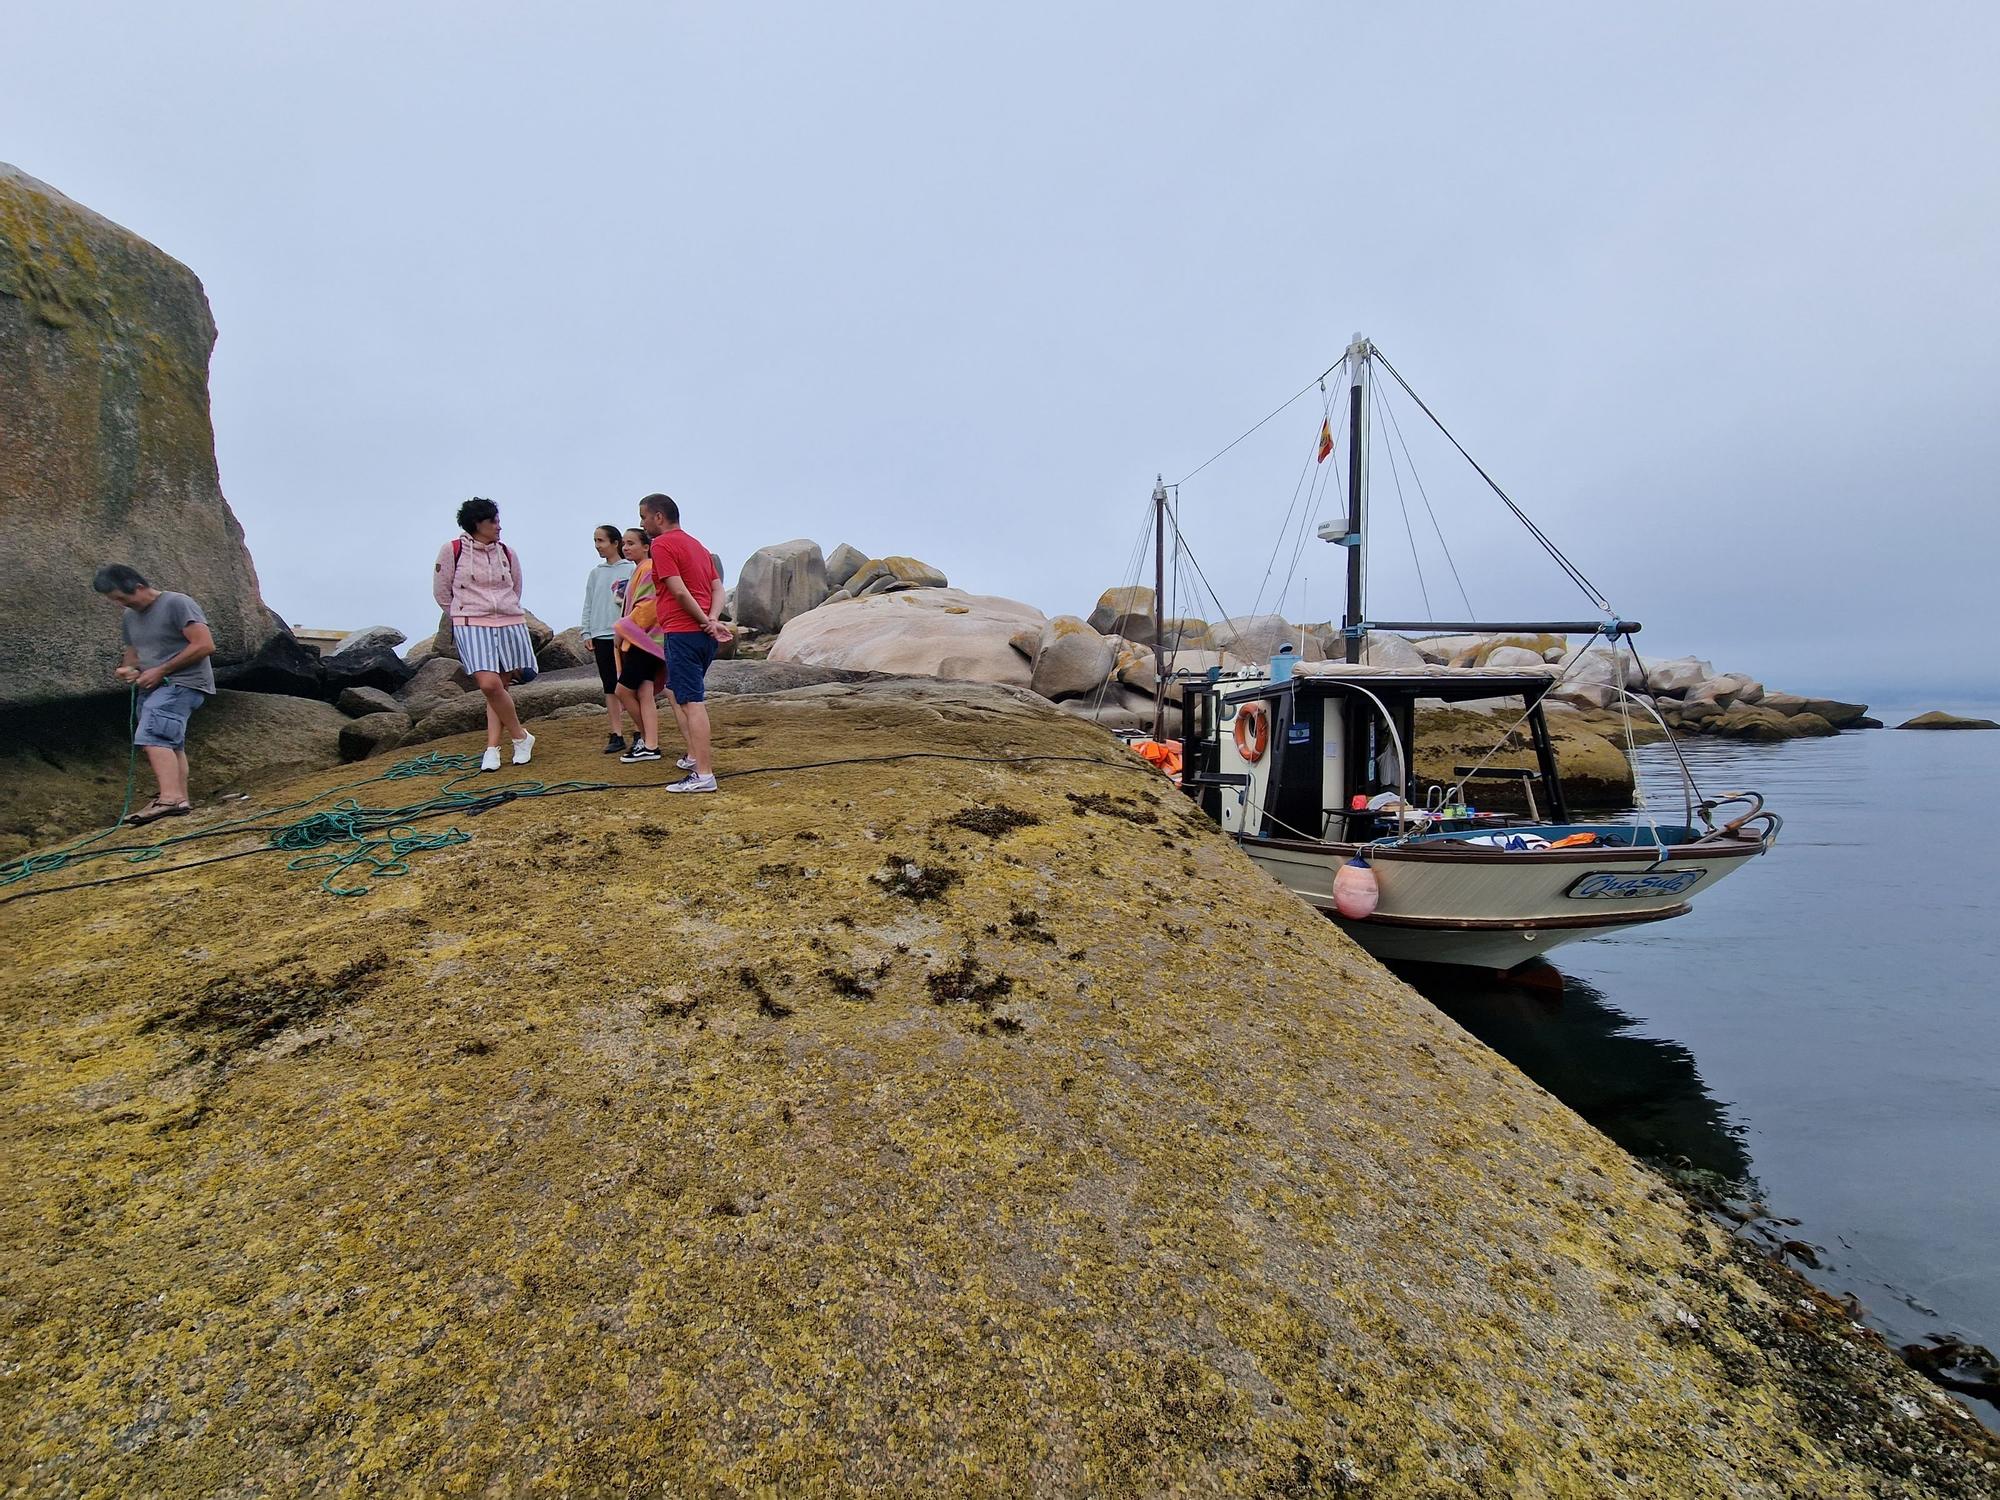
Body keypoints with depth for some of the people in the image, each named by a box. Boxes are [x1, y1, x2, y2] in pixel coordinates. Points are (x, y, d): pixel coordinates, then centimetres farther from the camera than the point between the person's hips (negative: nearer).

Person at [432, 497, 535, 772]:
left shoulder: (507, 553, 10)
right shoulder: (452, 550, 1)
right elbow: (441, 592, 8)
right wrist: (465, 615, 14)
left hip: (510, 623, 3)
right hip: (471, 626, -3)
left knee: (499, 687, 1)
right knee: (489, 685, -18)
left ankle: (492, 749, 6)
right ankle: (521, 737, -1)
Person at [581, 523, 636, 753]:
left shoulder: (630, 570, -3)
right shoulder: (595, 573, 12)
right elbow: (588, 605, 13)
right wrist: (586, 633, 6)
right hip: (601, 635, 5)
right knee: (610, 687, 6)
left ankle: (638, 732, 5)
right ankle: (616, 735, 10)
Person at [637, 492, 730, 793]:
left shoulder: (662, 545, -7)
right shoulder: (697, 545, 20)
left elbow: (679, 591, -18)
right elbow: (718, 588, 10)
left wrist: (706, 621, -11)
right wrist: (712, 619, -4)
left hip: (682, 632, -9)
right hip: (703, 633, 10)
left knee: (692, 701, -11)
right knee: (679, 692, 24)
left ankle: (703, 775, -13)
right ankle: (695, 756, 26)